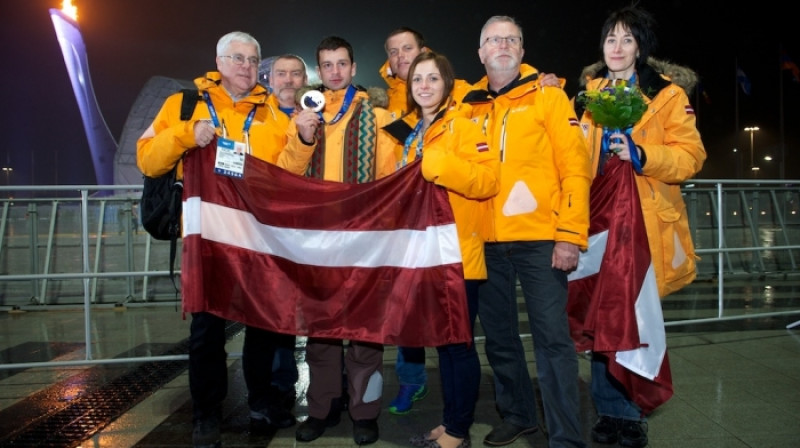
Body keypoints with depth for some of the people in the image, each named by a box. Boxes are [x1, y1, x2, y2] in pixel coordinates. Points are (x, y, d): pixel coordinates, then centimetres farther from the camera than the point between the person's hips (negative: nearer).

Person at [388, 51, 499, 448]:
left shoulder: (463, 126, -8)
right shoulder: (411, 133, 15)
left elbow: (488, 179, -21)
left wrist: (439, 163, -26)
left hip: (459, 252, -7)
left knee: (459, 342, 1)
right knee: (442, 340, 14)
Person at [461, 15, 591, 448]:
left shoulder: (546, 95, 1)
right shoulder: (469, 105, 12)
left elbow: (575, 166, -6)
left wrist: (570, 234, -12)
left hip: (538, 239, -4)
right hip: (486, 243, 4)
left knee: (552, 338, -1)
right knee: (498, 337, 13)